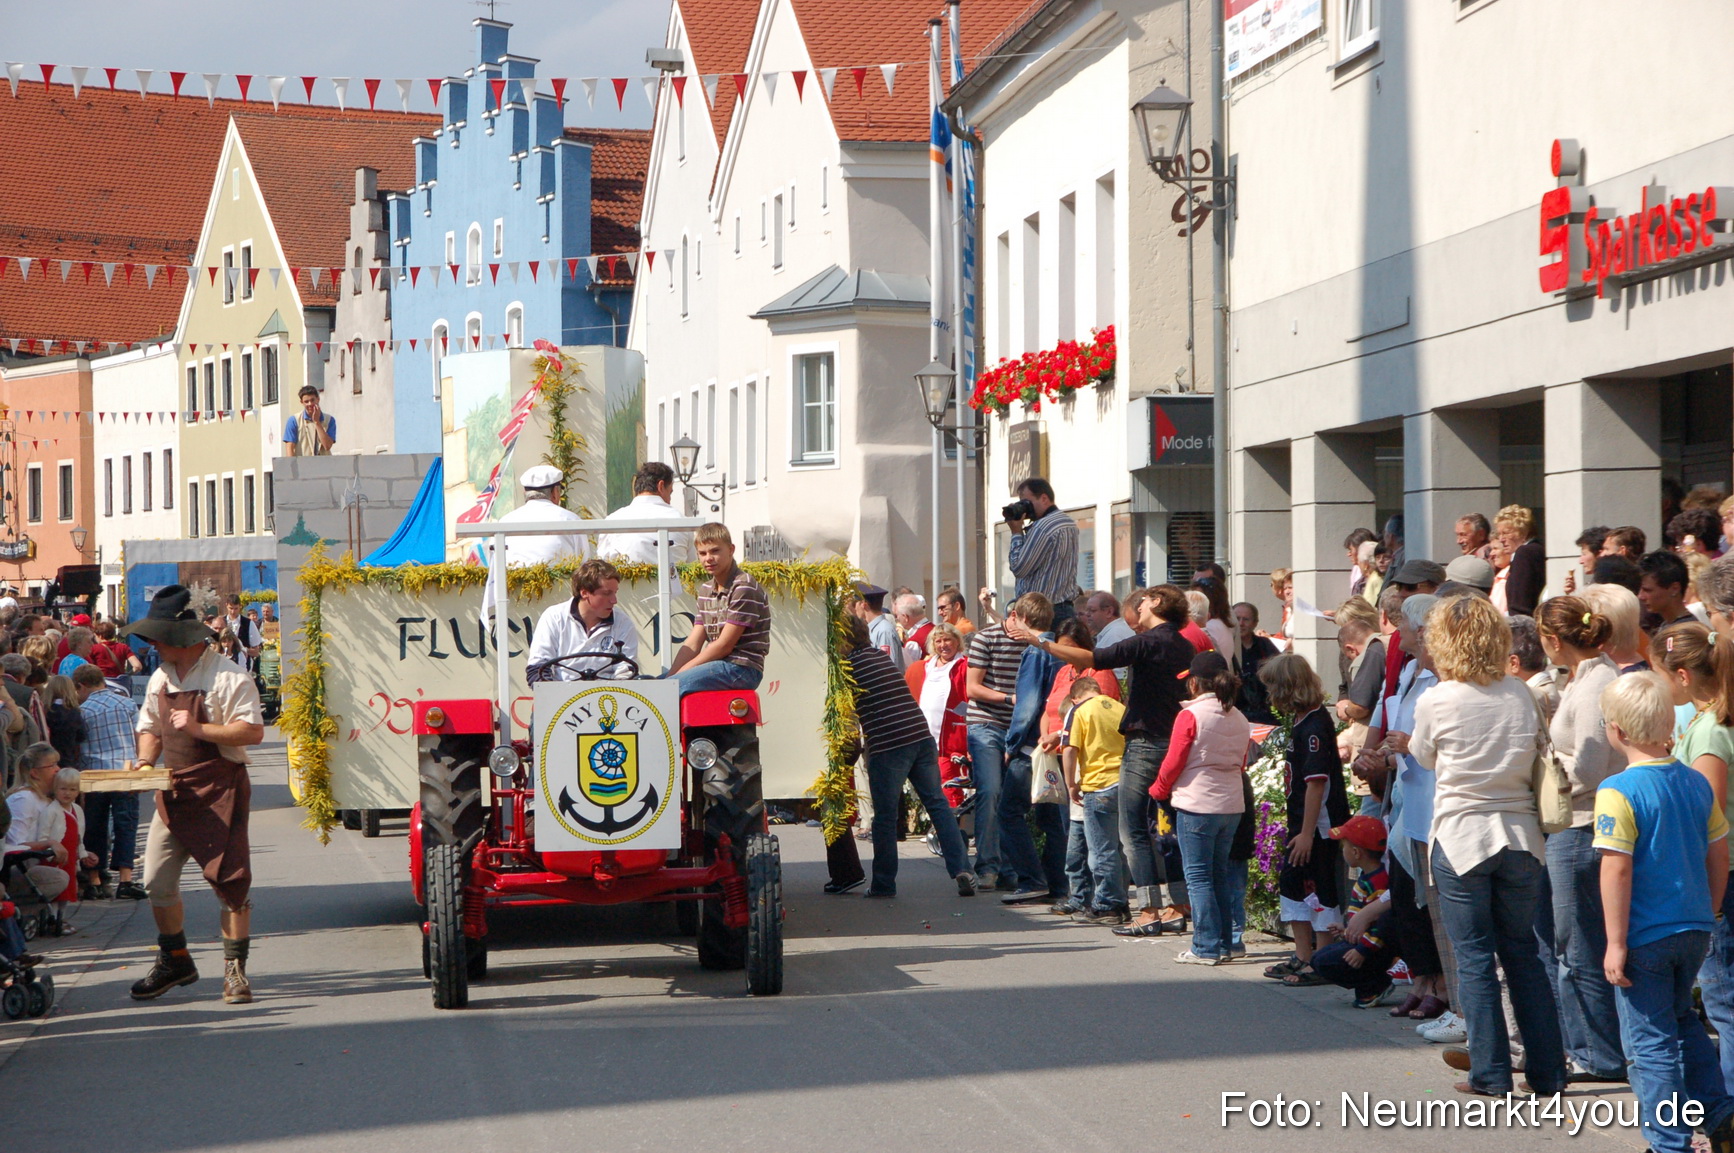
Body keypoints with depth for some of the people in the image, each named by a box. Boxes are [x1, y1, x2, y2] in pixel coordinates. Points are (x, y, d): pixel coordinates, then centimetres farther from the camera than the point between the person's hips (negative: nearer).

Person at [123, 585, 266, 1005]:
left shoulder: (228, 678, -12)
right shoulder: (160, 679, 12)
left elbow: (252, 731, -18)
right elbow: (150, 728, 21)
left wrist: (198, 728, -22)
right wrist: (145, 762, 2)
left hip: (219, 789, -7)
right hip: (174, 790, 7)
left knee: (229, 880, -5)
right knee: (156, 881, 4)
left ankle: (235, 970, 4)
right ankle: (175, 962, 22)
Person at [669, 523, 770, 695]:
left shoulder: (744, 588, -12)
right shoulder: (706, 589, 16)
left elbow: (724, 645, -15)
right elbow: (692, 644, 10)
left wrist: (681, 673, -14)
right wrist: (671, 675, -6)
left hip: (742, 669, -9)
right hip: (720, 665, 9)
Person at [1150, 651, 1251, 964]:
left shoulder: (1191, 715, -12)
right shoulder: (1240, 719, 7)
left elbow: (1173, 763, -9)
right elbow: (1241, 764, 14)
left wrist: (1158, 791, 7)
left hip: (1196, 805, -6)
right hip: (1232, 806, 6)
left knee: (1198, 877, -1)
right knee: (1220, 875, 15)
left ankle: (1207, 948, -3)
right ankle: (1225, 944, 16)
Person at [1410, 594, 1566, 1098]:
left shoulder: (1435, 703, -9)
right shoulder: (1522, 697, -1)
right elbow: (1540, 759, 9)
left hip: (1461, 837, -3)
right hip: (1520, 835, 3)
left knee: (1474, 957, 4)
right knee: (1523, 952, 12)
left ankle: (1490, 1072, 3)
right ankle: (1547, 1070, 13)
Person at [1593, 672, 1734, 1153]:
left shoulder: (1618, 792, -17)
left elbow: (1616, 869, -20)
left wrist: (1616, 942, -15)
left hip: (1646, 935, -6)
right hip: (1694, 929, 6)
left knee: (1651, 1042, 4)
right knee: (1682, 1018, 26)